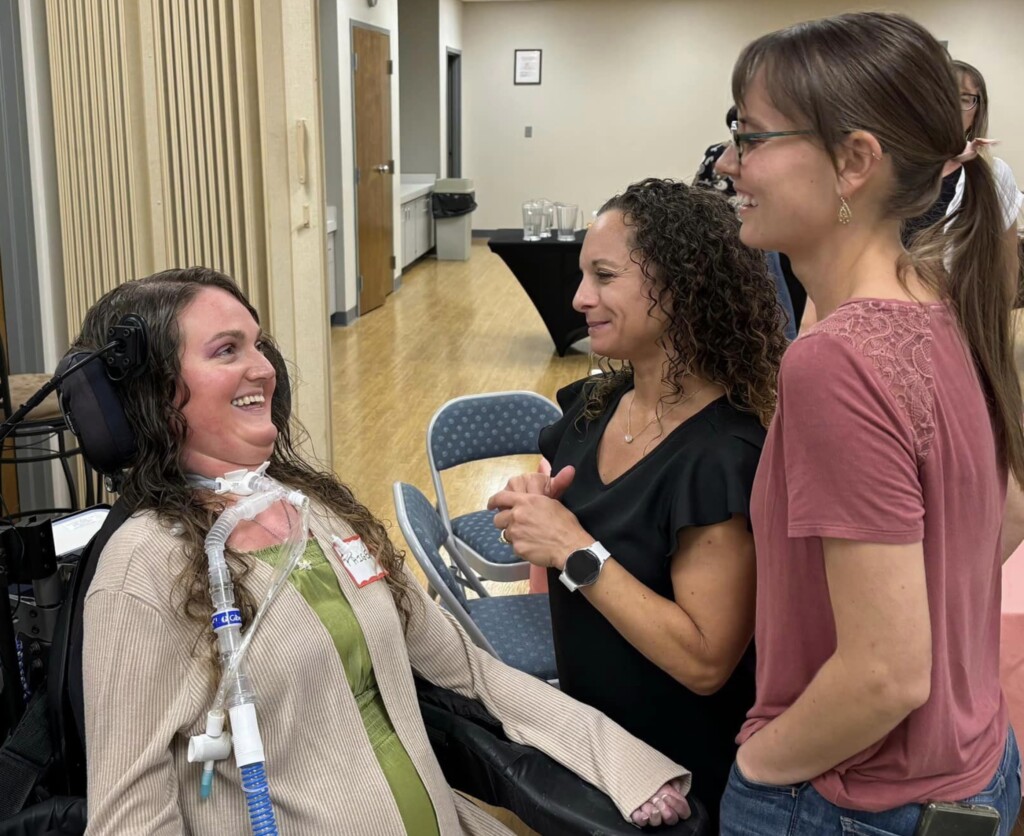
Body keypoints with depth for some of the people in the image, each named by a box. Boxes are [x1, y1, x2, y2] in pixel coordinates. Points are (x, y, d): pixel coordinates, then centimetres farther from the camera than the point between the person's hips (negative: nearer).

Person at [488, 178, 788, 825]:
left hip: (672, 773, -6)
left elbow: (705, 661, -25)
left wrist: (575, 549, -27)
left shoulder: (724, 457, -25)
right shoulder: (594, 405, -3)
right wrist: (532, 512, -12)